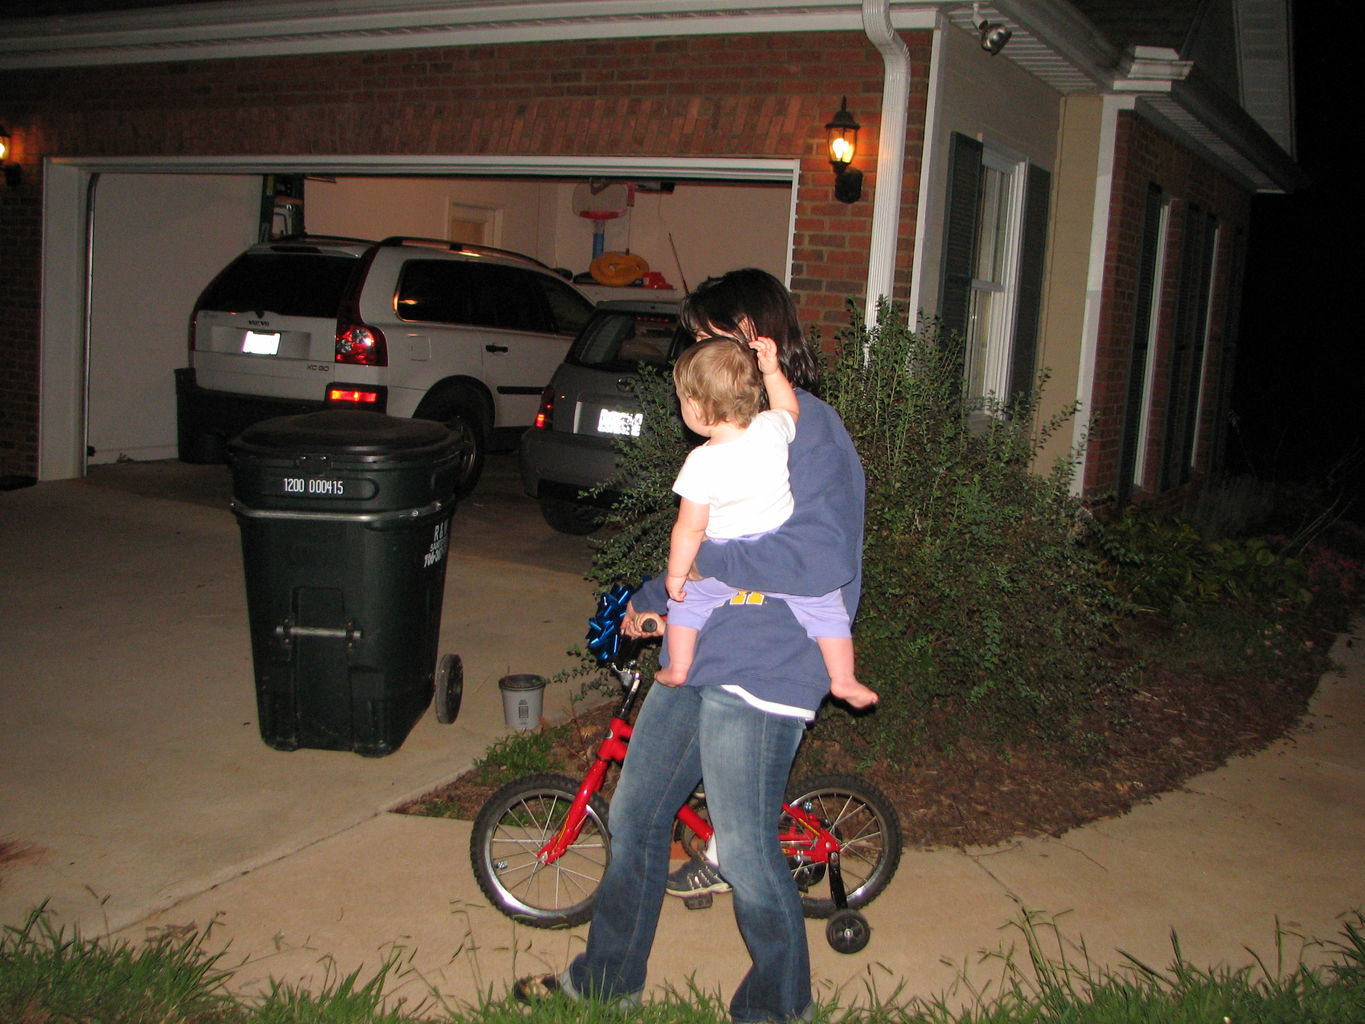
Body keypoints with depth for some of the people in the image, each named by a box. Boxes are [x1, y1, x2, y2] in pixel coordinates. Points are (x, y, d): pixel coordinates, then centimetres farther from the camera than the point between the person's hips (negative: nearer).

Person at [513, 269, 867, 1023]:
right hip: (695, 655, 10)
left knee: (745, 854, 1)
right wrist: (653, 600, 27)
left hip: (758, 678, -10)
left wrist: (707, 558, -19)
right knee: (634, 815, 16)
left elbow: (823, 558, -26)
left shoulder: (809, 430, -16)